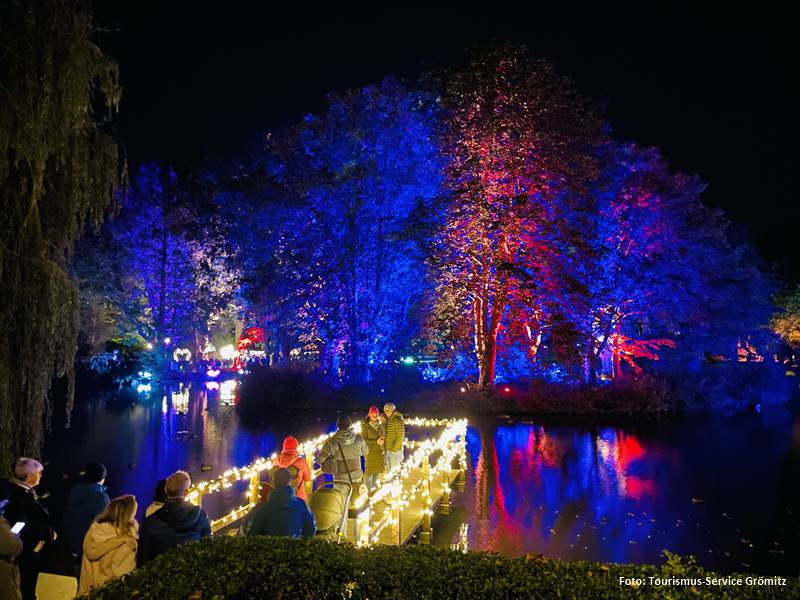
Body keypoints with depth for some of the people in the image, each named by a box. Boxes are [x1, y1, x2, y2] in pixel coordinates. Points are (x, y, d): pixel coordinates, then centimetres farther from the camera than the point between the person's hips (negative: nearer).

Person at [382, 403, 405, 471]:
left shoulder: (398, 421, -14)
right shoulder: (387, 421, 11)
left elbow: (400, 437, -17)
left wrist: (394, 449, -15)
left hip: (396, 451, -8)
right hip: (388, 451, 8)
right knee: (389, 471, 14)